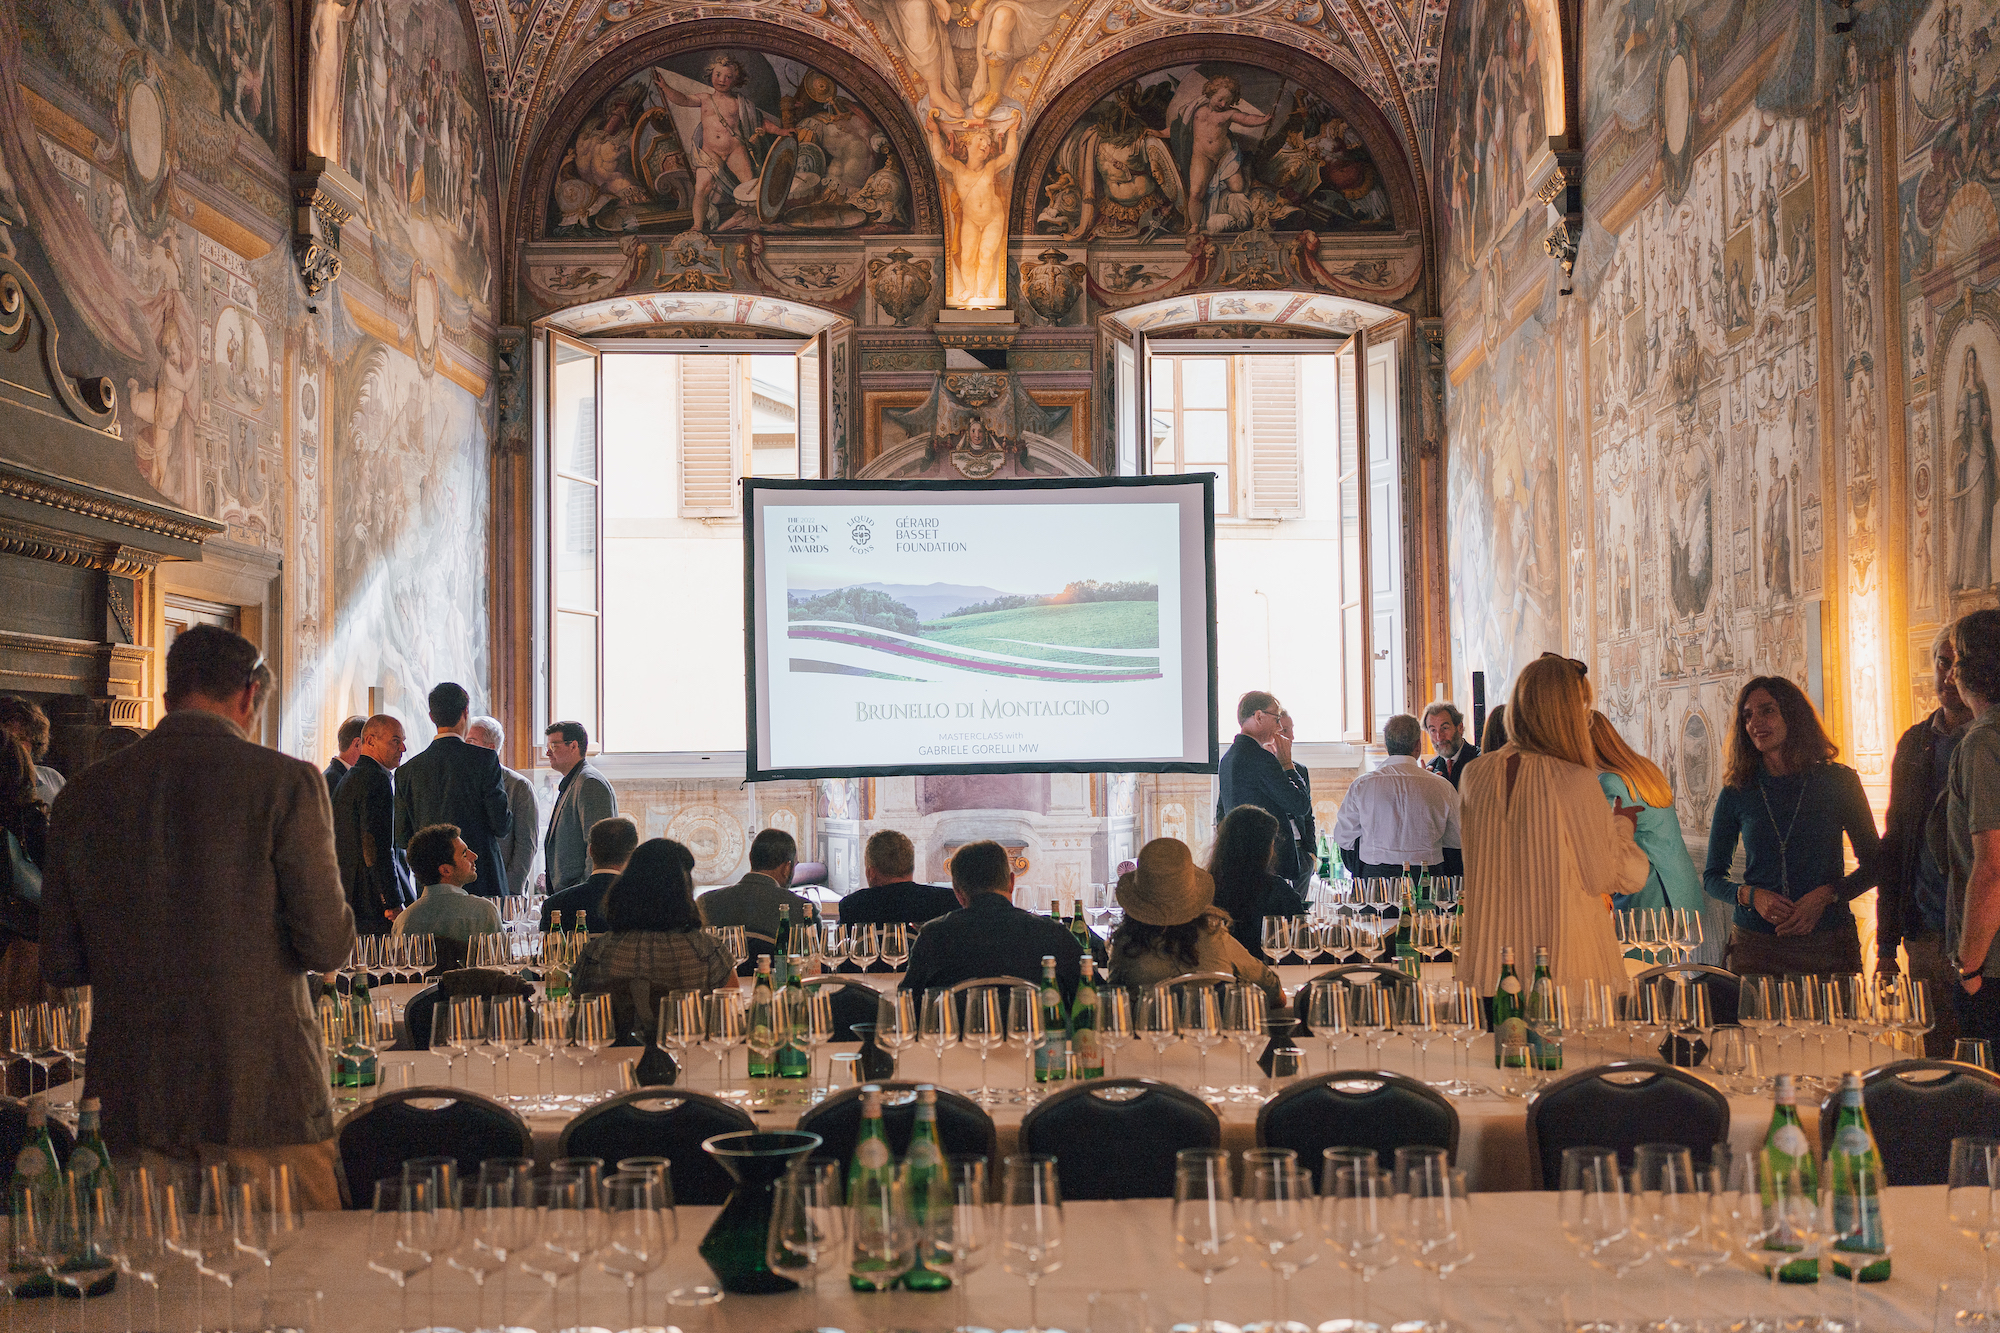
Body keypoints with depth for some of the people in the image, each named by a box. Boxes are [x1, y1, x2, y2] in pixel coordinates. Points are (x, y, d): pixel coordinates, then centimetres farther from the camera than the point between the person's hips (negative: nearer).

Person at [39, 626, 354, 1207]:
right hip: (260, 1094, -4)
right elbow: (329, 946, -9)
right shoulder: (285, 780, -8)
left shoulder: (81, 796, 5)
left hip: (130, 1105, 4)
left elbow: (60, 965, 8)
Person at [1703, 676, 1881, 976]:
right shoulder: (1737, 793, 5)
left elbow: (1873, 862, 6)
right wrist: (1751, 895, -10)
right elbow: (1712, 876, 10)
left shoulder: (1838, 781, 2)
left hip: (1827, 945, 0)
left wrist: (1827, 895, -11)